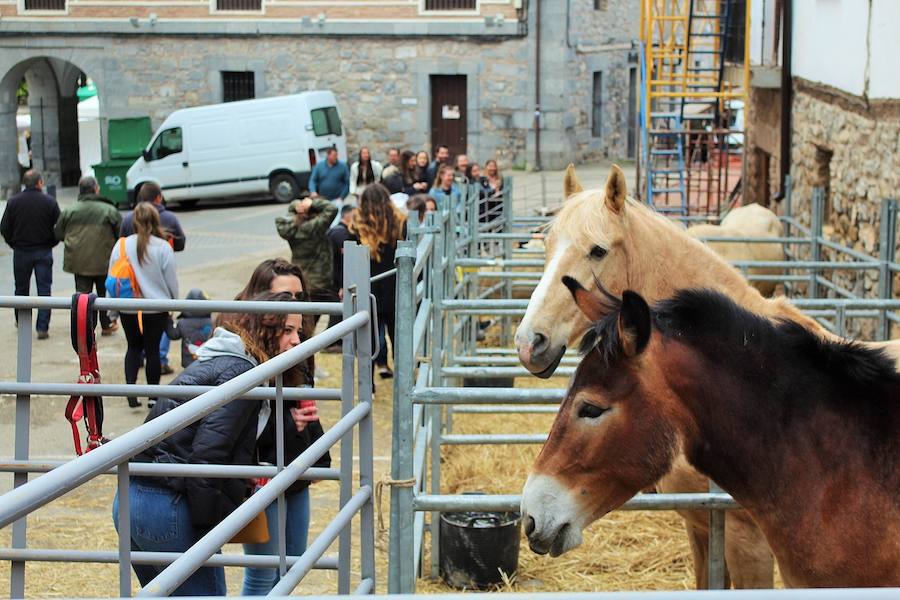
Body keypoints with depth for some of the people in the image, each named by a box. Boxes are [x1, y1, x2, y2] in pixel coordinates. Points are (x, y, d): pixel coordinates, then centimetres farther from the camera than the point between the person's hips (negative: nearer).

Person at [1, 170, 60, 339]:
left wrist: (15, 245, 12)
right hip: (44, 252, -1)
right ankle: (42, 328, -3)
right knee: (44, 289, 3)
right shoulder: (49, 201, -8)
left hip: (21, 252, 1)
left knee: (21, 289, 15)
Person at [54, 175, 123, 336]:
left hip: (79, 261, 1)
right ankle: (107, 325, 28)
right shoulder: (110, 210, -8)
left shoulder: (69, 210, -2)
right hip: (104, 261, -1)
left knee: (82, 293, 7)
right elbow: (121, 235, -6)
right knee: (105, 293, 17)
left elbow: (58, 234, 4)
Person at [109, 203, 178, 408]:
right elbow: (171, 281, -5)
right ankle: (153, 395, 18)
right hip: (156, 308, -2)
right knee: (152, 349, 10)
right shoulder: (163, 247, -12)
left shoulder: (121, 246, -5)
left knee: (133, 347, 17)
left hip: (127, 308, 2)